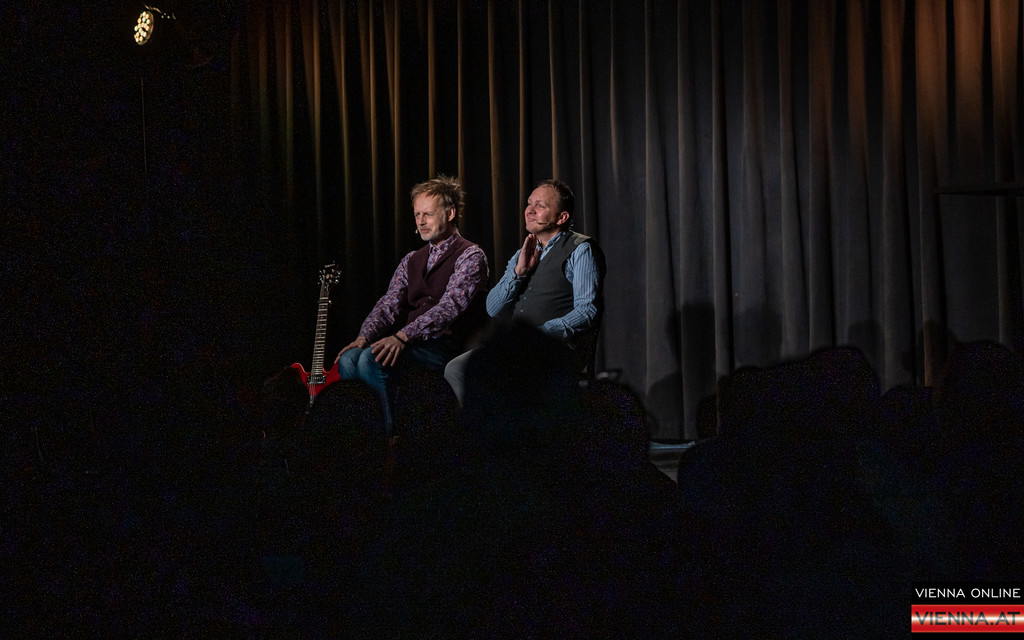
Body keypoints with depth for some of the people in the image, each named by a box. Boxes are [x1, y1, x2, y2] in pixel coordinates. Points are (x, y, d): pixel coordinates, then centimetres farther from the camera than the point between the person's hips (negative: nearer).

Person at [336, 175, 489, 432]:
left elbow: (450, 305, -17)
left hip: (447, 345, -6)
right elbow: (388, 305, 10)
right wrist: (364, 337, -12)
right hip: (408, 342, 7)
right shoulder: (411, 261, 21)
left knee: (372, 358, -30)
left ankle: (390, 436, -22)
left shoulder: (470, 256, -2)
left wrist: (402, 336, -30)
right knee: (349, 358, -21)